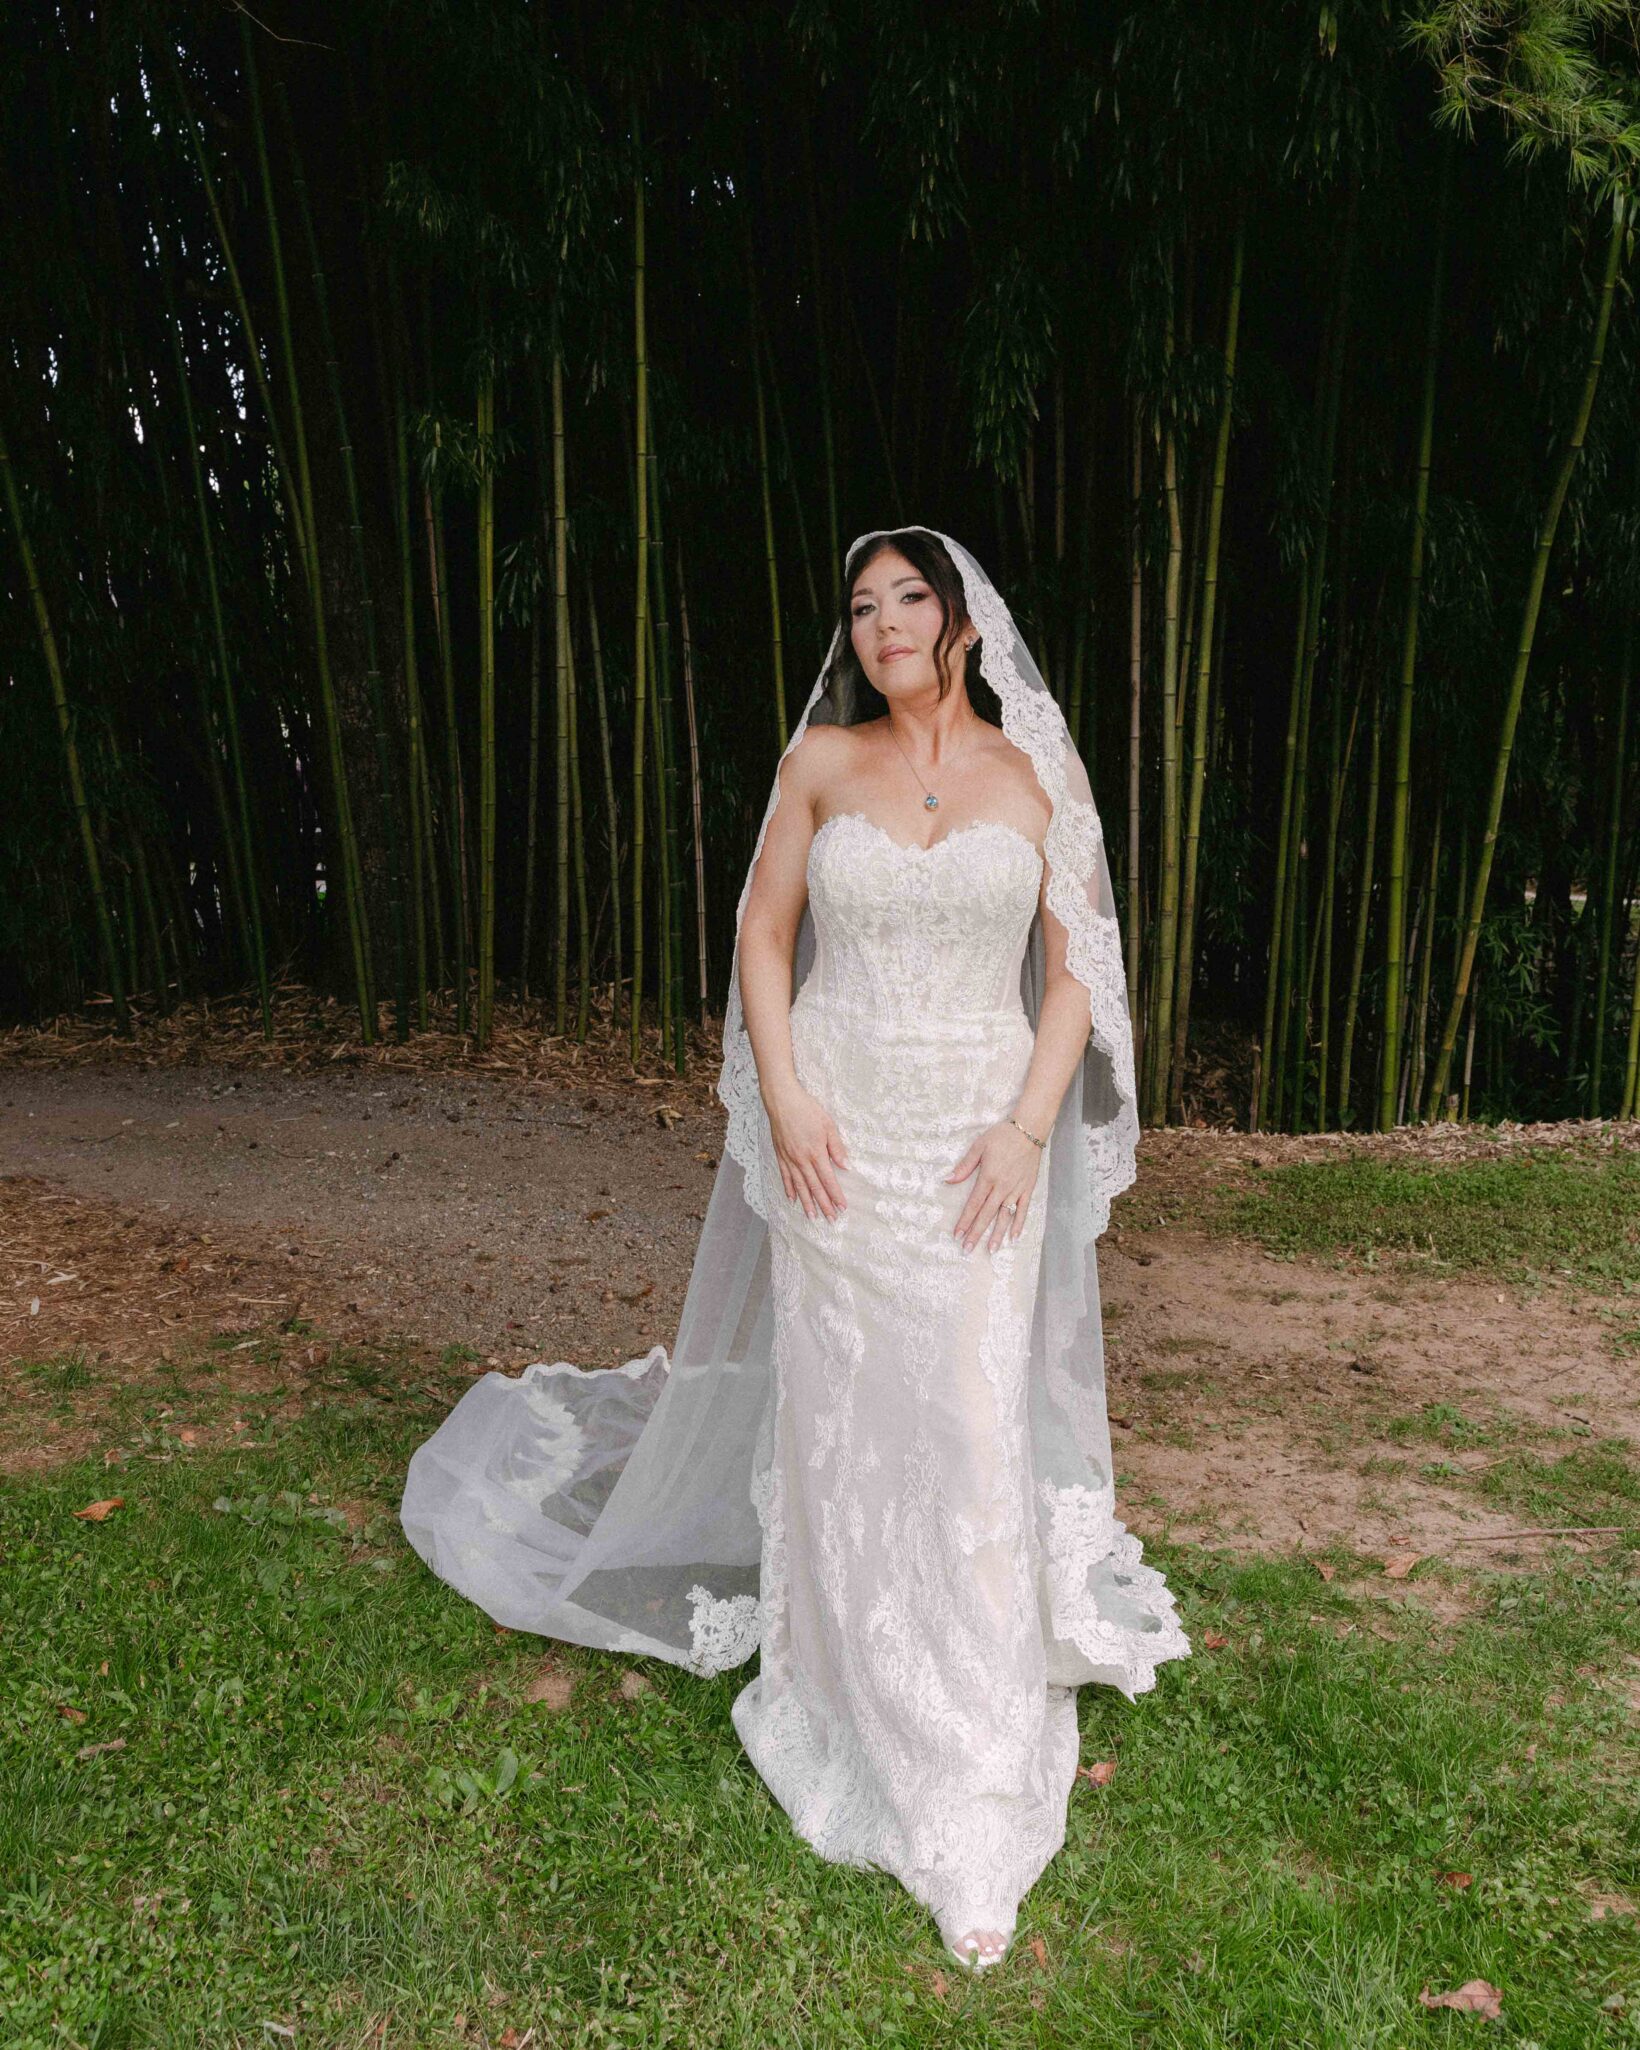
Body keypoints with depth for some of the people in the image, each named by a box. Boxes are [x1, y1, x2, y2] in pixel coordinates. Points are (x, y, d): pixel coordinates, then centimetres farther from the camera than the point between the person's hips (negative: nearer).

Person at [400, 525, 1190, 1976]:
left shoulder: (1036, 777, 2)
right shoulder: (821, 761, 4)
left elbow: (1078, 968, 2)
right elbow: (763, 934, 5)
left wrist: (1030, 1129, -9)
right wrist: (784, 1100, -7)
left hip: (979, 1140, -1)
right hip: (839, 1133, 1)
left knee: (968, 1429, 0)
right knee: (838, 1410, 10)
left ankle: (977, 1803, 14)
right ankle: (855, 1700, 34)